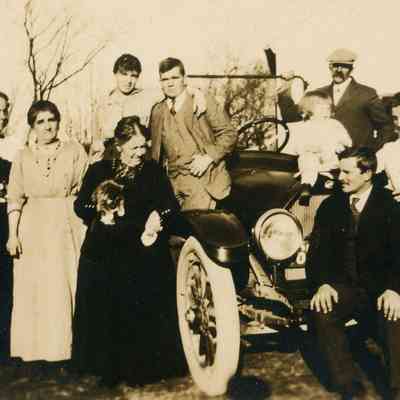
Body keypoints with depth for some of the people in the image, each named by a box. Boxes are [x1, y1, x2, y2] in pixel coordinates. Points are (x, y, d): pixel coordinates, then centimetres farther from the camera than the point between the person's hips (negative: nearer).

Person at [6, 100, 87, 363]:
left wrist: (86, 231, -7)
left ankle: (65, 347, 10)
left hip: (66, 228, -2)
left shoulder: (75, 151, 4)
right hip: (32, 230, 2)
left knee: (65, 287, -2)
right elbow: (14, 198, 6)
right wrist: (13, 234, -2)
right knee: (31, 290, 4)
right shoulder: (23, 157, 9)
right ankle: (33, 349, 15)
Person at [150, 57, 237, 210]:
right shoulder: (157, 111, 14)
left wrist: (209, 157, -11)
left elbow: (229, 134, 1)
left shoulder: (203, 102, 2)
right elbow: (156, 152, 23)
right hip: (175, 184, 4)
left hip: (203, 178, -4)